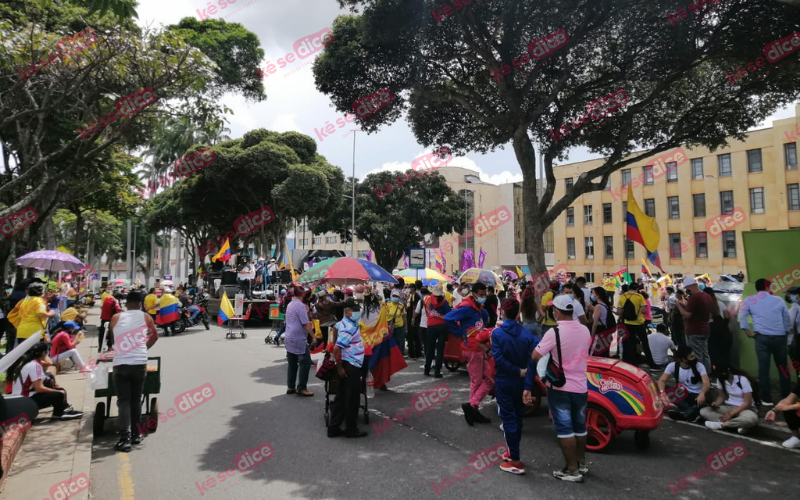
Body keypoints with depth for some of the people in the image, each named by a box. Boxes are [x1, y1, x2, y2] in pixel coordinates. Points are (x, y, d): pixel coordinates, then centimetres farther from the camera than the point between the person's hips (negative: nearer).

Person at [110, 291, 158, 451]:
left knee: (123, 401, 2)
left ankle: (125, 438, -8)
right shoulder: (145, 317, 6)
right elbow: (155, 336, 19)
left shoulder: (116, 318, 7)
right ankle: (136, 434, 22)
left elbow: (114, 337, 23)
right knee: (136, 400, 15)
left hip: (121, 364, -1)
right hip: (140, 364, 1)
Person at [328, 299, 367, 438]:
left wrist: (336, 341, 33)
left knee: (342, 397, 14)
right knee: (352, 398, 3)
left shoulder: (347, 322, 8)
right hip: (350, 365, -10)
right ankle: (351, 429, 16)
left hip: (351, 364, 10)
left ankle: (333, 428, 20)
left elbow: (335, 328, 30)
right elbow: (336, 348, -26)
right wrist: (340, 367, -17)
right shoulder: (349, 328, -22)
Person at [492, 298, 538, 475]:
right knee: (517, 418, 18)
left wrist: (518, 371, -12)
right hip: (521, 382, 5)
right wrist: (528, 386, -14)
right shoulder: (526, 333, -4)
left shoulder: (497, 333, -13)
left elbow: (499, 360, -21)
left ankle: (515, 461, 5)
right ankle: (513, 453, 31)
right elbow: (532, 359, -12)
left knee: (508, 419, 3)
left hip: (504, 382, -4)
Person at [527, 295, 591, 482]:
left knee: (564, 428, 4)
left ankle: (572, 470, 9)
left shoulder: (554, 332, -19)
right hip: (580, 387, 6)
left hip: (559, 387, -6)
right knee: (579, 427, 19)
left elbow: (535, 357, -19)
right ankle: (581, 464, 32)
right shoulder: (585, 331, 1)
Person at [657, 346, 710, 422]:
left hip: (696, 395, -1)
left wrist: (702, 394, -47)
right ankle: (692, 412, -36)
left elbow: (706, 383, -24)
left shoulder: (699, 366, -10)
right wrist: (662, 392, -38)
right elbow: (662, 380, -16)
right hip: (682, 394, 1)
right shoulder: (673, 366, -8)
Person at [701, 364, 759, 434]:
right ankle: (738, 425, -27)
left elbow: (747, 403, -18)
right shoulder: (720, 379, -5)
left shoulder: (742, 379, -20)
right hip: (728, 407, 5)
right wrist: (716, 403, -16)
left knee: (751, 419, -41)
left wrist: (731, 414, -21)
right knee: (703, 411, -19)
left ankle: (721, 424, -22)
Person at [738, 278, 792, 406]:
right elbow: (787, 319, 12)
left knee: (764, 368, 0)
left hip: (762, 337, -2)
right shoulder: (779, 300, 9)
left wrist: (749, 332, 3)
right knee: (783, 368, 13)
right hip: (780, 337, 2)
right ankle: (786, 397, 21)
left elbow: (741, 317, -4)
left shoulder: (749, 300, 4)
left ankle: (766, 399, 3)